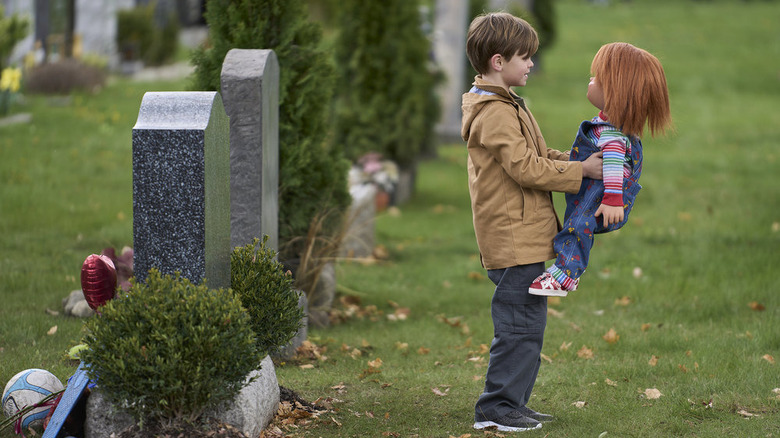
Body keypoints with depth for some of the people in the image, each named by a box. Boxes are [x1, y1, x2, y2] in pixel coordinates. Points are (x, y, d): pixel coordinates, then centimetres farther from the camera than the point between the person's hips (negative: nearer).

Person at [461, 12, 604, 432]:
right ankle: (497, 408, -5)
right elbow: (527, 168, -21)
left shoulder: (503, 106, 19)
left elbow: (537, 155, 21)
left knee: (527, 321, 15)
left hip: (519, 236, 11)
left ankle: (511, 403, 21)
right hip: (514, 237, -11)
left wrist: (576, 160, 7)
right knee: (520, 323, -9)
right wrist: (582, 170, -16)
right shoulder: (495, 113, -16)